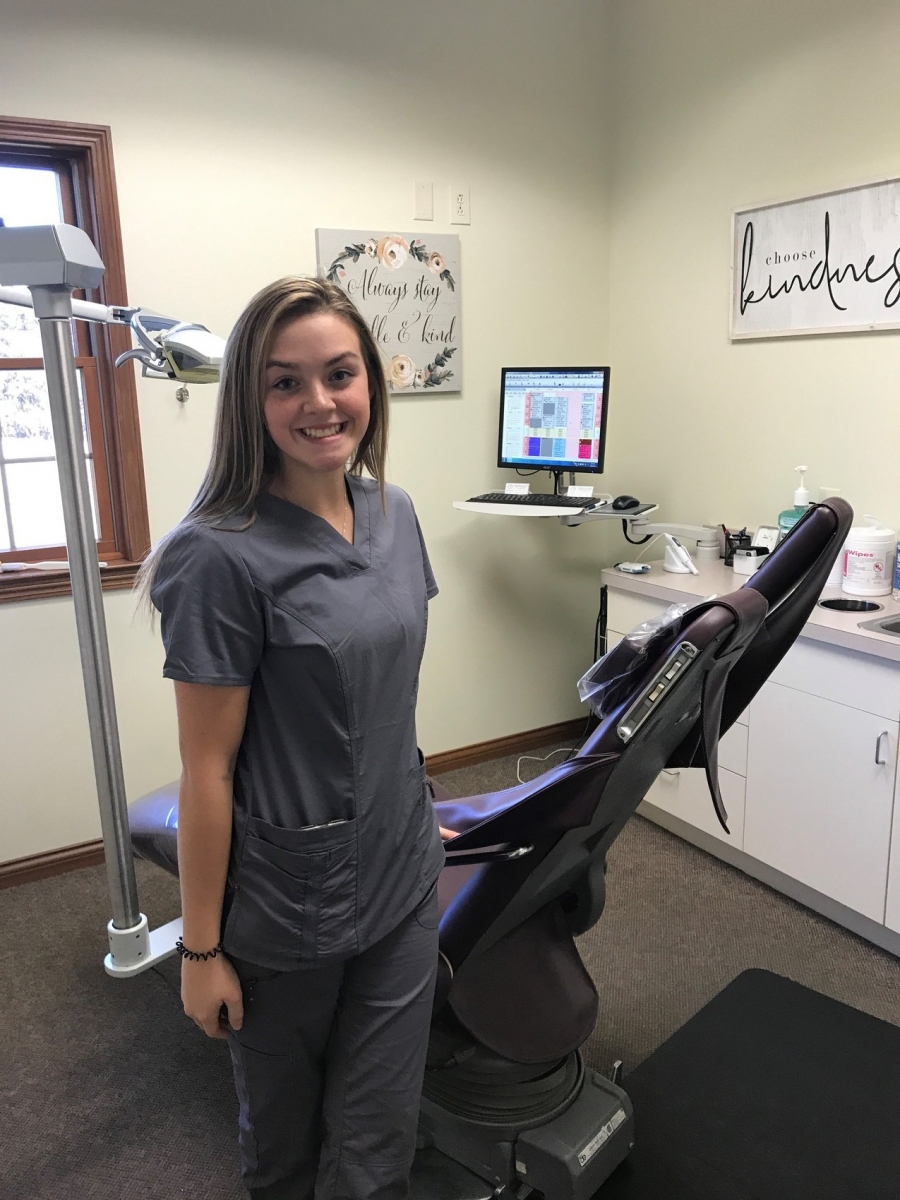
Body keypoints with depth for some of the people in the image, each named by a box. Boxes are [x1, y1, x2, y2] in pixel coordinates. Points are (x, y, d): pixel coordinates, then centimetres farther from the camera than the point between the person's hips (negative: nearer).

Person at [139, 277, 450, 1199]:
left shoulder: (395, 513, -1)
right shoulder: (222, 555, -20)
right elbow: (207, 769, -16)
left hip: (403, 879, 5)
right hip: (284, 905, -4)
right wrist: (201, 949, -9)